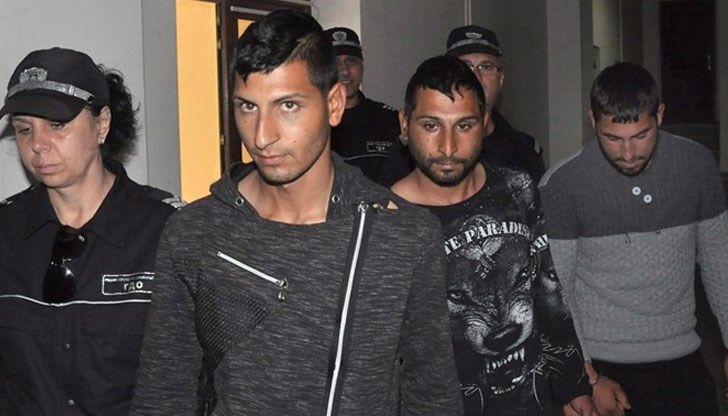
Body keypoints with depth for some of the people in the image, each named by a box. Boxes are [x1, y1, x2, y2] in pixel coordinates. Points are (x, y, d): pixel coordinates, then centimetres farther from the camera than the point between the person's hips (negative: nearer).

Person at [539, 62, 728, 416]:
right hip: (603, 367, -3)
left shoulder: (698, 164, -4)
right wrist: (586, 378, -11)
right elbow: (554, 292, -9)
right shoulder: (561, 186, -14)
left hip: (682, 361, 3)